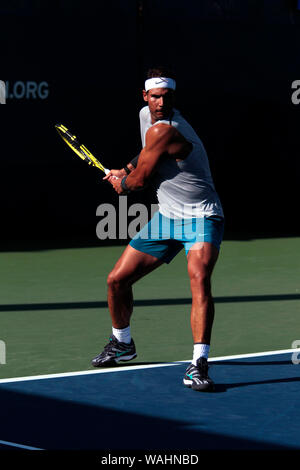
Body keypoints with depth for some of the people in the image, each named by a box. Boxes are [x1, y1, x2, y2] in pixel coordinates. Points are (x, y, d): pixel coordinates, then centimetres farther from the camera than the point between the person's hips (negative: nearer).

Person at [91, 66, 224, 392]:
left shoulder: (163, 129, -23)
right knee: (117, 280, 7)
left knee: (199, 278, -32)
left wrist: (121, 184, 7)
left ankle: (199, 364, -36)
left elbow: (140, 181, -14)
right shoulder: (146, 114, 5)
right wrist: (129, 169, 13)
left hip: (201, 217, -8)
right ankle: (122, 343, 33)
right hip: (166, 216, 8)